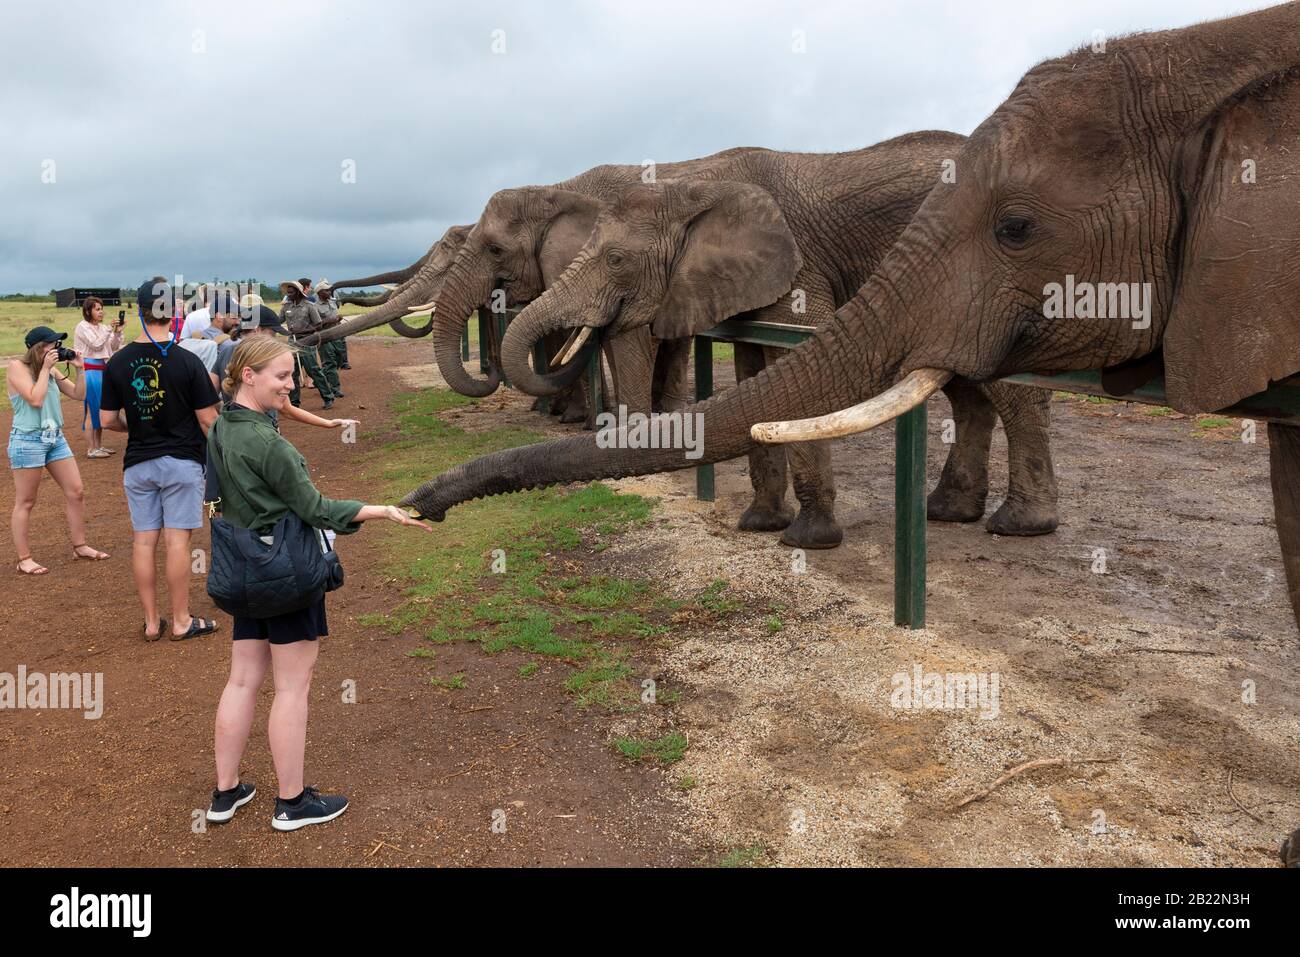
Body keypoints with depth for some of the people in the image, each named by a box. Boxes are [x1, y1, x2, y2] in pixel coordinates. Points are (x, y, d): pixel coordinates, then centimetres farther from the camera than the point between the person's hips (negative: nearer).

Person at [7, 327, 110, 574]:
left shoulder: (51, 370, 9)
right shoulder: (17, 367, -9)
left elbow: (78, 394, 12)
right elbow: (35, 399, -20)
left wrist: (80, 368, -1)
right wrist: (45, 368, -14)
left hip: (56, 438, 7)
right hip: (28, 440, -7)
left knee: (76, 492, 7)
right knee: (25, 502, 2)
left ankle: (80, 546, 20)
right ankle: (24, 559, 8)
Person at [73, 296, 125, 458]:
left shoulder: (102, 327, 12)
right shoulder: (83, 327, -7)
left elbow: (114, 347, 8)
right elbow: (96, 345, -16)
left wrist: (117, 332, -6)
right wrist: (110, 329, -17)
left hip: (102, 369, 7)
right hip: (90, 370, -7)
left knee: (102, 407, 10)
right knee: (93, 408, -5)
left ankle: (99, 445, 19)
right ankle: (92, 449, -1)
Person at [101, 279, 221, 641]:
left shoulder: (118, 362, -2)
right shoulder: (187, 361, -11)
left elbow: (108, 420, 2)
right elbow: (208, 419, -10)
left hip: (137, 463, 3)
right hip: (182, 461, -3)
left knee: (143, 540, 8)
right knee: (177, 540, 1)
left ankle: (151, 622, 16)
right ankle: (181, 621, 9)